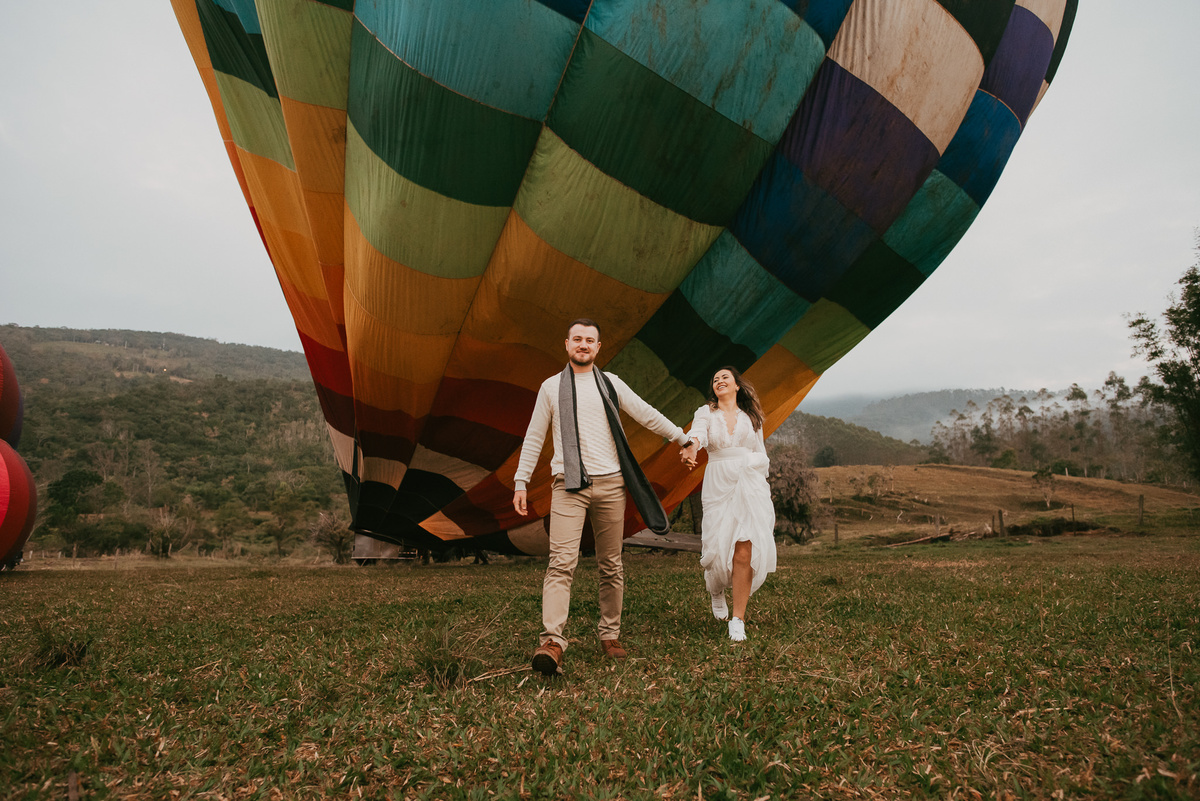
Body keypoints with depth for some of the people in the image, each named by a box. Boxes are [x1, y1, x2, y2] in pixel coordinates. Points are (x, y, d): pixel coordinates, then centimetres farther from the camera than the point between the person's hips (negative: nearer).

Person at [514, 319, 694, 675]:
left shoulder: (611, 384, 11)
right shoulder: (551, 387, 10)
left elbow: (647, 415, 14)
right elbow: (533, 438, 11)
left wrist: (683, 438, 12)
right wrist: (520, 482, 7)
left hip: (610, 485, 2)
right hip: (568, 486, -1)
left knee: (610, 566, 7)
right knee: (561, 562, -14)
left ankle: (610, 636, 18)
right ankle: (552, 641, -17)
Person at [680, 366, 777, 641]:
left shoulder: (751, 417, 16)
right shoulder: (706, 412, 9)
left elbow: (762, 457, 19)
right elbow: (697, 433, -16)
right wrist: (691, 449, -37)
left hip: (750, 487, 1)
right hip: (718, 487, -1)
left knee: (744, 552, -9)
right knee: (718, 549, -4)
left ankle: (738, 621, 1)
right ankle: (716, 591, 32)